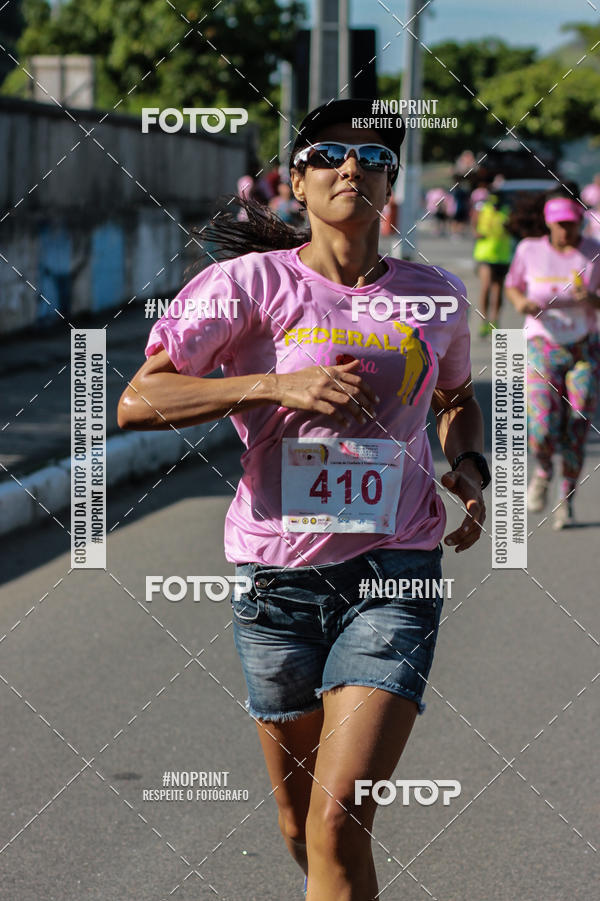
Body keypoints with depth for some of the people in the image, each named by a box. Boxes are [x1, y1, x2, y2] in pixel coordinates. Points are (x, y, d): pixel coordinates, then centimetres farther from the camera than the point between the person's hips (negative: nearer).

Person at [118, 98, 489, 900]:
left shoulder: (436, 296, 7)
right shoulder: (253, 282, -4)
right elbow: (137, 402, -12)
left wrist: (470, 466, 7)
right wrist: (277, 386, -21)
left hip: (396, 574, 0)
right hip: (278, 573, 0)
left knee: (338, 826, -15)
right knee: (301, 827, 13)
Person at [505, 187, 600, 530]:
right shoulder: (529, 250, -3)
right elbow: (513, 286, 12)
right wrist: (521, 302, -10)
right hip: (543, 347, 0)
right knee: (543, 431, -15)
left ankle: (567, 501, 21)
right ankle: (543, 470, 20)